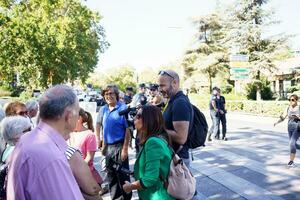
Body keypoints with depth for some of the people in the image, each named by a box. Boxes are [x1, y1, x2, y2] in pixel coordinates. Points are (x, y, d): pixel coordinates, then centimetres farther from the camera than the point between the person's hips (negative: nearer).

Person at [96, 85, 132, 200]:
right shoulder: (103, 110, 5)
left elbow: (128, 129, -15)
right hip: (108, 146, 6)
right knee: (110, 175, 18)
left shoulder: (123, 108, -13)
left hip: (119, 146, -6)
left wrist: (125, 148, -17)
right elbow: (99, 125, 15)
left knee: (122, 175, 4)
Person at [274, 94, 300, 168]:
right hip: (290, 128, 5)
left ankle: (291, 161, -12)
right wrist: (277, 122, -23)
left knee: (292, 143, -20)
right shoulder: (288, 108, 1)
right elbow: (282, 118, -5)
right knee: (294, 145, 15)